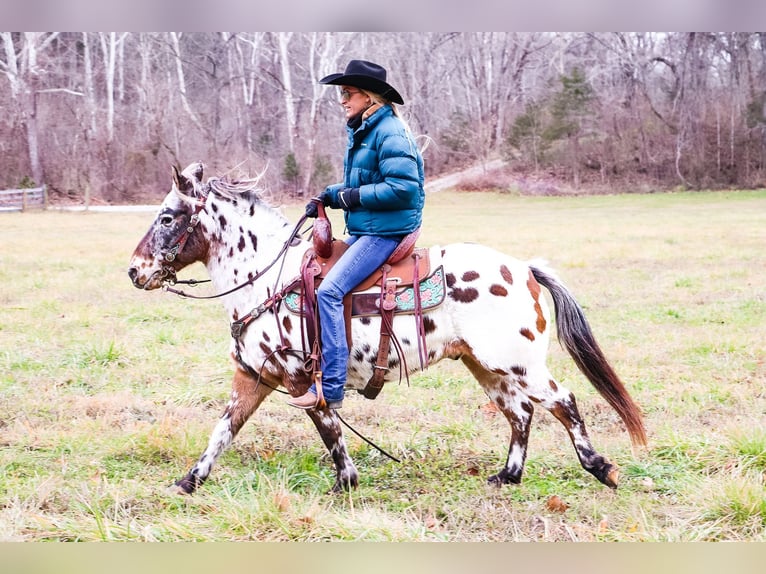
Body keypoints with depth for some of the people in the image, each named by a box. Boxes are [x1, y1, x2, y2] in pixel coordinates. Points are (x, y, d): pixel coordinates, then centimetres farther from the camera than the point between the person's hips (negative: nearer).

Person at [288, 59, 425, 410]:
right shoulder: (362, 131, 16)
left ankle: (330, 389, -22)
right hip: (363, 230, 11)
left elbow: (402, 188, -24)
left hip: (386, 232, -11)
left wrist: (354, 196, -17)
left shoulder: (390, 133, -15)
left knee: (329, 290, -22)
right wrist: (329, 197, 7)